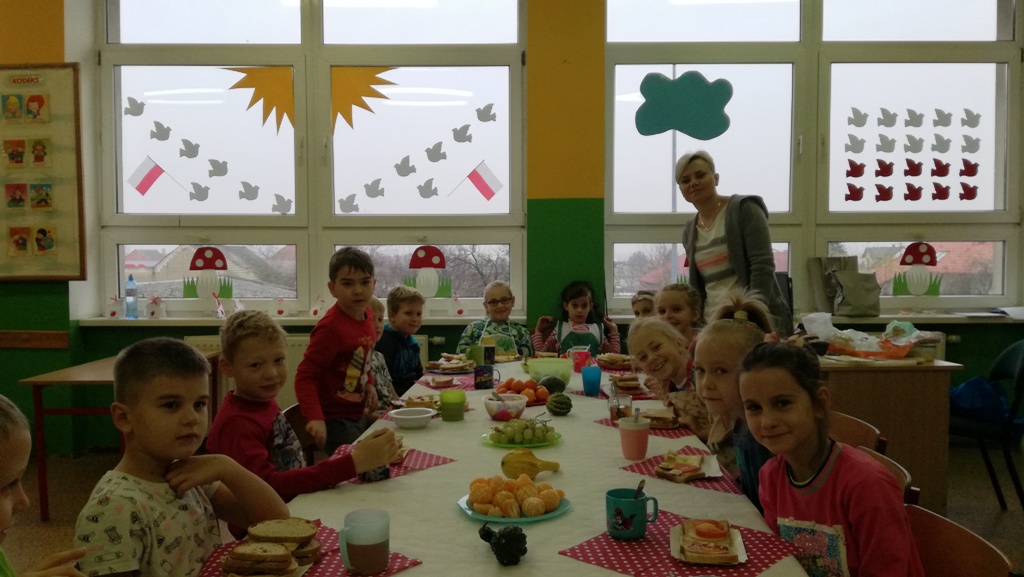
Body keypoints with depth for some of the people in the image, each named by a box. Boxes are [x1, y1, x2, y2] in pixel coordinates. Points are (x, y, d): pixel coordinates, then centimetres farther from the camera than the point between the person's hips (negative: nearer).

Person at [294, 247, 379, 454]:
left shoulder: (366, 314, 0)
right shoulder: (331, 327, -24)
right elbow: (305, 376, -24)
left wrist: (368, 384, 7)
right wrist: (314, 417, -32)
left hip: (359, 415, 9)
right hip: (335, 420, -8)